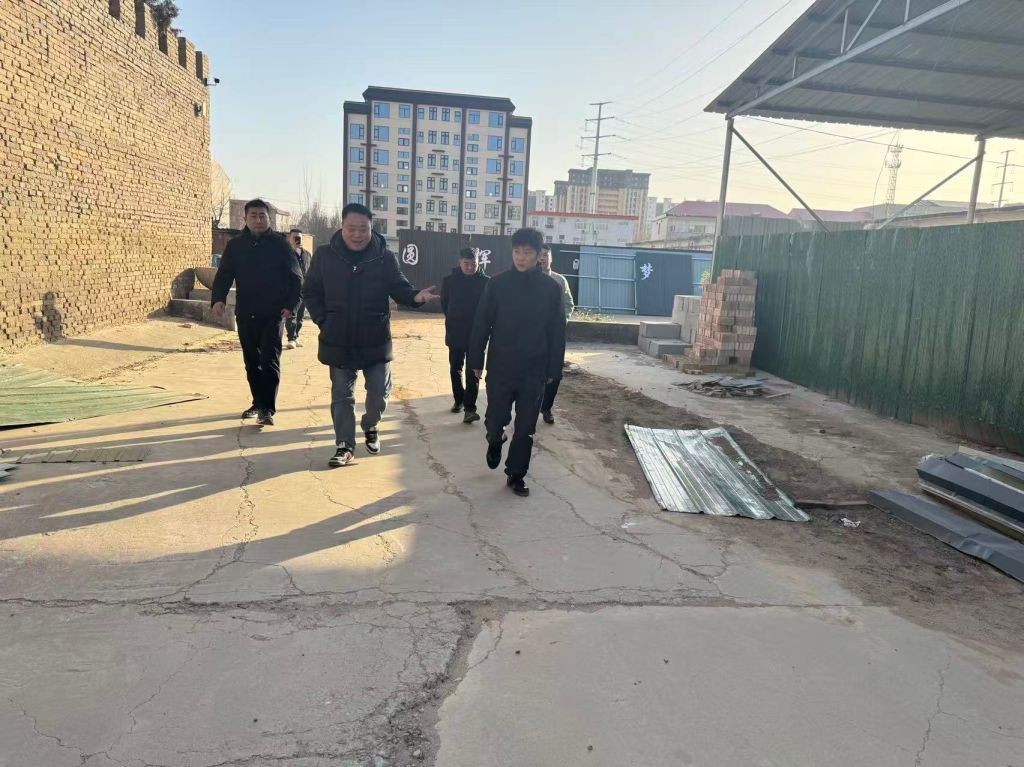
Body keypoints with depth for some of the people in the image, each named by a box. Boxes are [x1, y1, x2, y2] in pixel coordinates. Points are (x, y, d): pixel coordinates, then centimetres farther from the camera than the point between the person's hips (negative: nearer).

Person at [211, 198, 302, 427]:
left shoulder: (280, 244, -1)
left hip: (273, 314, -4)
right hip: (245, 314, 4)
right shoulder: (235, 245, 6)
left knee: (270, 361, -9)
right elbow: (223, 275, 5)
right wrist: (218, 299, -14)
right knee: (252, 362, 12)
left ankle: (268, 409, -7)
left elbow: (296, 278, -1)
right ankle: (258, 403, 25)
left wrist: (291, 306, -13)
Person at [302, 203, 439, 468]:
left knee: (379, 391, 7)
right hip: (339, 342, 0)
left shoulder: (385, 257, -5)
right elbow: (310, 291, 5)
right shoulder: (325, 255, -3)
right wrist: (323, 320, -5)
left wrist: (415, 296, -27)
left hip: (376, 340, 0)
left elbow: (399, 288, -4)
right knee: (342, 396, 9)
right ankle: (345, 445, 20)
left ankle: (370, 427, 37)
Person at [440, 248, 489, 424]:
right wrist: (454, 321, 8)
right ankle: (459, 400, 31)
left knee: (472, 373, -4)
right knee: (455, 370, 13)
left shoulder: (486, 282, -7)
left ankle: (470, 408, -2)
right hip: (454, 334, 3)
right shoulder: (449, 281, -2)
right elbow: (444, 304, 9)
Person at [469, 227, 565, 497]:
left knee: (526, 428, 7)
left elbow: (557, 332, 0)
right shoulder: (498, 284, -5)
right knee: (496, 419, 6)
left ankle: (516, 475, 22)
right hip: (500, 367, 0)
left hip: (534, 370, 1)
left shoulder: (551, 288, -3)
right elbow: (481, 324, -2)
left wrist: (553, 369, -1)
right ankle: (495, 441, 41)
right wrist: (477, 361, -2)